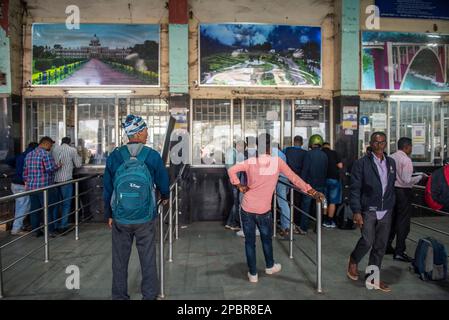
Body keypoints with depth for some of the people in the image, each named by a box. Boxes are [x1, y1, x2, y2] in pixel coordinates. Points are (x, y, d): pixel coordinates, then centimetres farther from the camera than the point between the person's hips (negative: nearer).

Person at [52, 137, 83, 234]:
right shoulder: (72, 150, -2)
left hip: (55, 179, 4)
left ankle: (55, 226, 19)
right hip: (66, 179, -4)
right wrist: (78, 157, 19)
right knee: (66, 204, 4)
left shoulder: (54, 149, 8)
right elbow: (78, 165, 2)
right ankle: (63, 226, 5)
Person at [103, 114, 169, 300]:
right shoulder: (153, 156, -9)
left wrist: (109, 215, 13)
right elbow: (163, 181, 3)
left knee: (120, 260, 15)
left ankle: (119, 296, 27)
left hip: (120, 219, 2)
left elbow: (107, 189, 2)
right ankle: (150, 295, 21)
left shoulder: (114, 156, -4)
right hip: (145, 219, -1)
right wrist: (165, 197, 25)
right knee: (148, 259, 11)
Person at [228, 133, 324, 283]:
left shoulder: (250, 162, -4)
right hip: (263, 210, -1)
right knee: (266, 239, 21)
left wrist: (239, 186, -2)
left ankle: (253, 273, 21)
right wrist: (312, 191, -4)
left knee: (249, 241, 11)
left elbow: (231, 170, -11)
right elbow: (294, 178, -7)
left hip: (247, 208, 1)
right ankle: (270, 266, 41)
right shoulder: (277, 161, -6)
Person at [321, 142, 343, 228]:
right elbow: (340, 166, -7)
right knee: (332, 201, 4)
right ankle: (330, 222, 6)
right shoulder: (334, 153, -3)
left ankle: (325, 220, 18)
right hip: (333, 178, -3)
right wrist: (334, 164, 12)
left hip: (323, 179, 3)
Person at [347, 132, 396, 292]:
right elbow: (355, 189, -9)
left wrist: (391, 206, 12)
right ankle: (353, 261, 19)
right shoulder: (362, 163, -6)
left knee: (380, 246, 8)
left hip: (386, 211, 5)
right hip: (368, 210, -5)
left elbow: (392, 186, 16)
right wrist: (356, 211, -15)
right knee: (367, 241, -12)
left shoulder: (391, 162, 10)